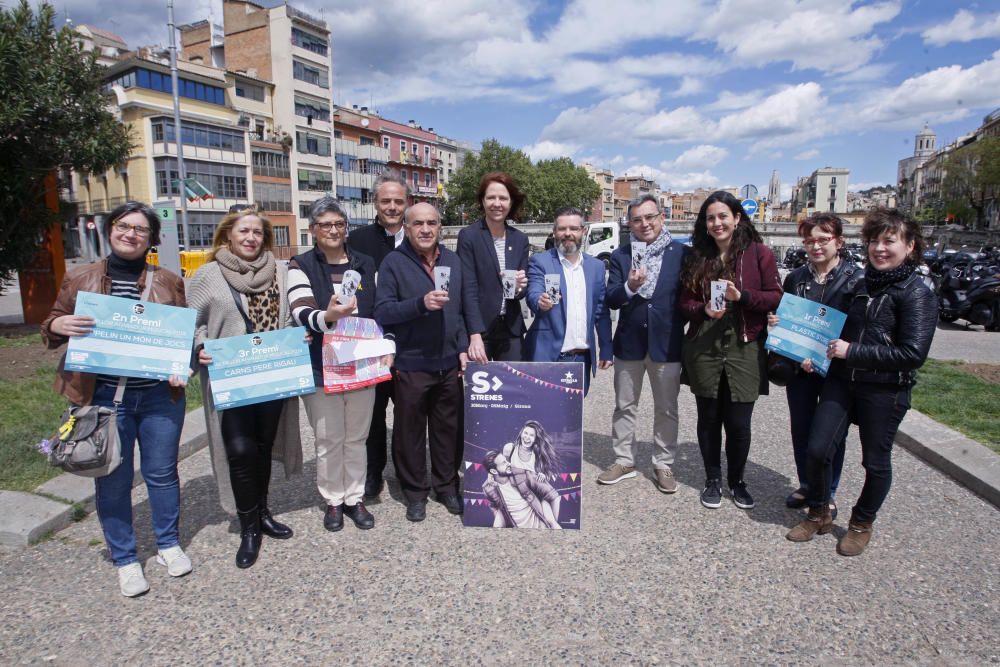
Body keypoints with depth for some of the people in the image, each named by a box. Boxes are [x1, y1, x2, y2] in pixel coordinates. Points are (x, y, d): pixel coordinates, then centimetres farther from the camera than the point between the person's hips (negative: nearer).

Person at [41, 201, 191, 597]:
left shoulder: (168, 282, 6)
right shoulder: (80, 279, 6)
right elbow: (51, 328, 12)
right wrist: (57, 325, -11)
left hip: (160, 394, 0)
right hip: (103, 396, 0)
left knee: (162, 472, 11)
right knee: (113, 480, 8)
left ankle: (168, 544, 32)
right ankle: (125, 560, 26)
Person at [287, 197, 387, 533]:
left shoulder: (366, 264, 9)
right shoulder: (301, 266, -2)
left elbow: (381, 310, 11)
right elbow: (302, 313, -15)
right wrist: (328, 316, -35)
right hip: (321, 367, -2)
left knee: (357, 437, 13)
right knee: (328, 439, 8)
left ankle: (355, 497, 29)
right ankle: (333, 500, 26)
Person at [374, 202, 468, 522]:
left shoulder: (453, 261, 9)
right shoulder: (393, 263, -5)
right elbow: (382, 312, -12)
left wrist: (463, 347, 8)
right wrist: (421, 303, -25)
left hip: (449, 363, 4)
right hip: (410, 364, -4)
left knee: (448, 429, 12)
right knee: (410, 432, 7)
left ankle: (447, 486, 29)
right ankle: (415, 492, 24)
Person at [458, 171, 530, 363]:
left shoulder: (520, 239, 7)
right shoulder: (468, 236, -6)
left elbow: (522, 292, 10)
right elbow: (468, 290, -11)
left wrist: (518, 287, -14)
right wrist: (475, 335, -19)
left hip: (511, 329, 4)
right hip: (478, 328, -4)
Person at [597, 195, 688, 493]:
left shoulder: (681, 253, -3)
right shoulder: (620, 256, 1)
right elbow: (610, 300, -5)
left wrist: (687, 333, -4)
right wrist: (629, 287, -24)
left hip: (667, 342, -1)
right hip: (629, 342, 2)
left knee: (666, 409, 10)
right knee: (624, 406, 12)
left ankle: (663, 464, 25)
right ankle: (624, 461, 27)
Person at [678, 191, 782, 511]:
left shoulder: (759, 254, -2)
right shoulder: (698, 257, 7)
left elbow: (776, 298, -3)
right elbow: (686, 302, 7)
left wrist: (742, 296, -18)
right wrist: (704, 309, -13)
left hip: (744, 349, -2)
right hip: (703, 349, 2)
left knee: (739, 422, 3)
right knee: (709, 418, 11)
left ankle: (737, 481, 27)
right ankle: (712, 480, 29)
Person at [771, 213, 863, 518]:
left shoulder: (857, 278, -7)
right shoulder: (795, 278, 6)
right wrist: (774, 322, -8)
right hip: (799, 366, 4)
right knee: (801, 428, 12)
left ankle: (828, 493, 26)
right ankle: (806, 485, 31)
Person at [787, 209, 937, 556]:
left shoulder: (916, 294, -10)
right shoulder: (863, 283, 10)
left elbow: (913, 353, -18)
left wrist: (852, 351, -18)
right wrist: (832, 349, 5)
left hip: (886, 390, -5)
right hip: (842, 380, 5)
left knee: (876, 462, 11)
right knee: (817, 450, 1)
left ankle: (862, 524, 33)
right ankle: (819, 514, 23)